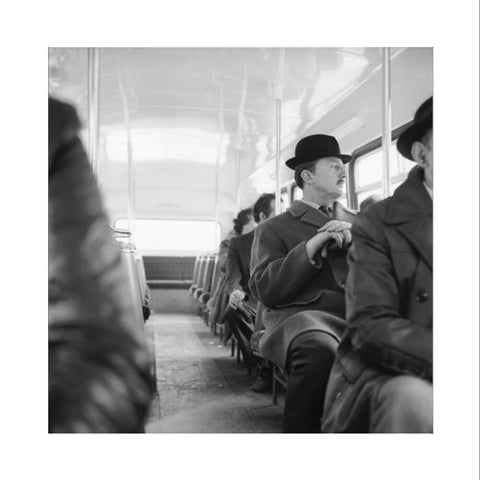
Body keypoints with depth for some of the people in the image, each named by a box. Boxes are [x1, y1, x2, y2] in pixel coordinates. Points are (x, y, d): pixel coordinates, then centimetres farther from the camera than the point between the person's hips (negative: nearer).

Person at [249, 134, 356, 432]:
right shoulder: (274, 228, 18)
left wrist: (354, 240, -1)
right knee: (319, 349, -39)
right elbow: (265, 290, 2)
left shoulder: (358, 222, 29)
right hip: (303, 314, -3)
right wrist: (311, 246, -6)